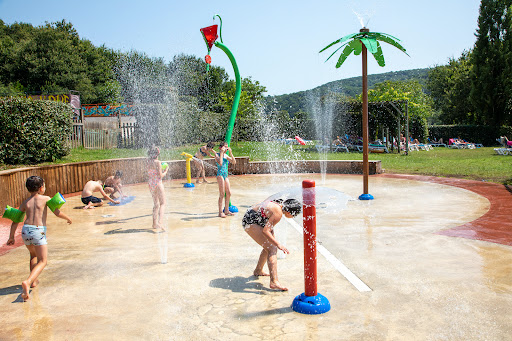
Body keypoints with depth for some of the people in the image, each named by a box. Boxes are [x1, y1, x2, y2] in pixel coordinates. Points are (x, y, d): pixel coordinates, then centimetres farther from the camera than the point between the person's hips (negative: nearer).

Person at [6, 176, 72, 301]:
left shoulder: (25, 203, 13)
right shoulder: (45, 199, 3)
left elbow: (16, 220, 13)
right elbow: (57, 213, 2)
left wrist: (11, 236, 21)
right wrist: (68, 218, 20)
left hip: (25, 230, 5)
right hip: (38, 231, -5)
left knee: (33, 255, 31)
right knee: (42, 261, 0)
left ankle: (34, 281, 28)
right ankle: (27, 282, -23)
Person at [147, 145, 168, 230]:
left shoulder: (149, 162, 6)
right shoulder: (158, 162, -13)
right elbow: (160, 175, -15)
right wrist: (165, 171, 3)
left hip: (150, 184, 7)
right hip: (157, 183, -7)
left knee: (156, 204, 17)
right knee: (162, 204, -3)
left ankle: (155, 223, 20)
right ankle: (160, 222, -20)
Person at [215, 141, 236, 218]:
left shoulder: (226, 155, 14)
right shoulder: (217, 155, -6)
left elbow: (234, 162, 8)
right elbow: (220, 163, -24)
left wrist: (230, 153, 0)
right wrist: (221, 153, -19)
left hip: (226, 175, 8)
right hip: (220, 175, -8)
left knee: (228, 193, 8)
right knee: (222, 194, -9)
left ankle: (226, 211, 18)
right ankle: (220, 212, -3)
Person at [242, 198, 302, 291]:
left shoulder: (279, 204, 6)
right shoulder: (278, 213, -23)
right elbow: (265, 231, -27)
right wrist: (278, 245, -26)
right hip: (250, 222, -11)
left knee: (269, 246, 23)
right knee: (272, 249, -16)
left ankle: (258, 271, 40)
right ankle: (274, 282, -24)